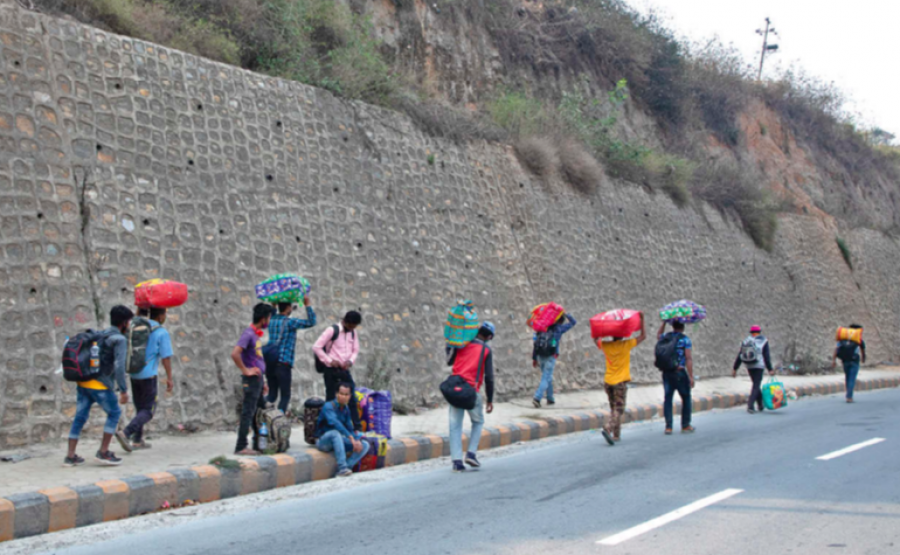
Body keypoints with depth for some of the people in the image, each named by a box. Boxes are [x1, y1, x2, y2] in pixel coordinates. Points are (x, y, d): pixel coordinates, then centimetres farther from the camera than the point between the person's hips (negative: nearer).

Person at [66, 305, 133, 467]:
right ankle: (103, 452, 6)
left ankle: (70, 456, 11)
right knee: (114, 413, 9)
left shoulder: (100, 335, 17)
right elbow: (119, 365, -19)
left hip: (84, 382, 8)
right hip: (100, 385, -8)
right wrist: (124, 390, -18)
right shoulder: (120, 340, -8)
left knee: (80, 417, 10)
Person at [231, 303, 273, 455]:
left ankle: (258, 445, 23)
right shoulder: (248, 334, -16)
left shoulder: (256, 334, 14)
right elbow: (235, 354, -28)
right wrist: (245, 371, -20)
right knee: (248, 413, -7)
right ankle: (241, 447, -3)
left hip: (258, 380, 10)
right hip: (251, 380, -10)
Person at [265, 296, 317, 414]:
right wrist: (307, 305, -7)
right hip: (283, 364, -6)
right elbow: (311, 322, -11)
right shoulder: (289, 322, -11)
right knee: (285, 396, 4)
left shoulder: (272, 320, 8)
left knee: (272, 394, 13)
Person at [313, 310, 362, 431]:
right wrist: (329, 360, -17)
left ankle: (357, 427, 5)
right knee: (331, 398, 1)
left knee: (352, 398, 2)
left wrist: (350, 361, -5)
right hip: (331, 370, -5)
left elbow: (355, 350, 17)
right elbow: (316, 347, -12)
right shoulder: (332, 330, -9)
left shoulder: (353, 333, 10)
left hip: (344, 370, 5)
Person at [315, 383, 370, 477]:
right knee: (336, 432, -40)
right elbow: (334, 422, -35)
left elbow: (349, 428, 8)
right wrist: (351, 438, -42)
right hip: (323, 441, -7)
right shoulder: (328, 406, -18)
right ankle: (342, 468, -45)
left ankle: (342, 470, -24)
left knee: (365, 445, -9)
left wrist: (357, 440, -13)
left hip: (338, 441, 7)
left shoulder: (346, 408, 6)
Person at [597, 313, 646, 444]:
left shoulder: (605, 346, 2)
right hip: (620, 381, -5)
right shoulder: (626, 345, -8)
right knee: (618, 410, -4)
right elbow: (643, 336, -2)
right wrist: (642, 320, 0)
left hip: (608, 381, 5)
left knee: (614, 408, 16)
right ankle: (608, 429, -25)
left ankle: (616, 434, 16)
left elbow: (596, 339, 23)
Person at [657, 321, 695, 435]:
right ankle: (685, 426, 11)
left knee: (668, 398, 7)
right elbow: (688, 358, -12)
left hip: (667, 373, 4)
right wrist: (691, 376, -11)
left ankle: (668, 427, 4)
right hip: (680, 372, -4)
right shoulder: (685, 339, -7)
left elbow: (658, 335, 32)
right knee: (686, 398, 9)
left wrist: (664, 322, 31)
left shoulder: (665, 337, 6)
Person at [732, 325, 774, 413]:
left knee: (756, 385, 20)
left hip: (749, 366, 5)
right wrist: (770, 369, -6)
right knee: (756, 386, -4)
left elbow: (739, 356, 5)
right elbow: (766, 357, -8)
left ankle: (760, 405, 27)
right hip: (759, 366, -5)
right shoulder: (763, 341, -3)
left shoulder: (746, 341, 7)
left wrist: (734, 369, 8)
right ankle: (750, 405, -19)